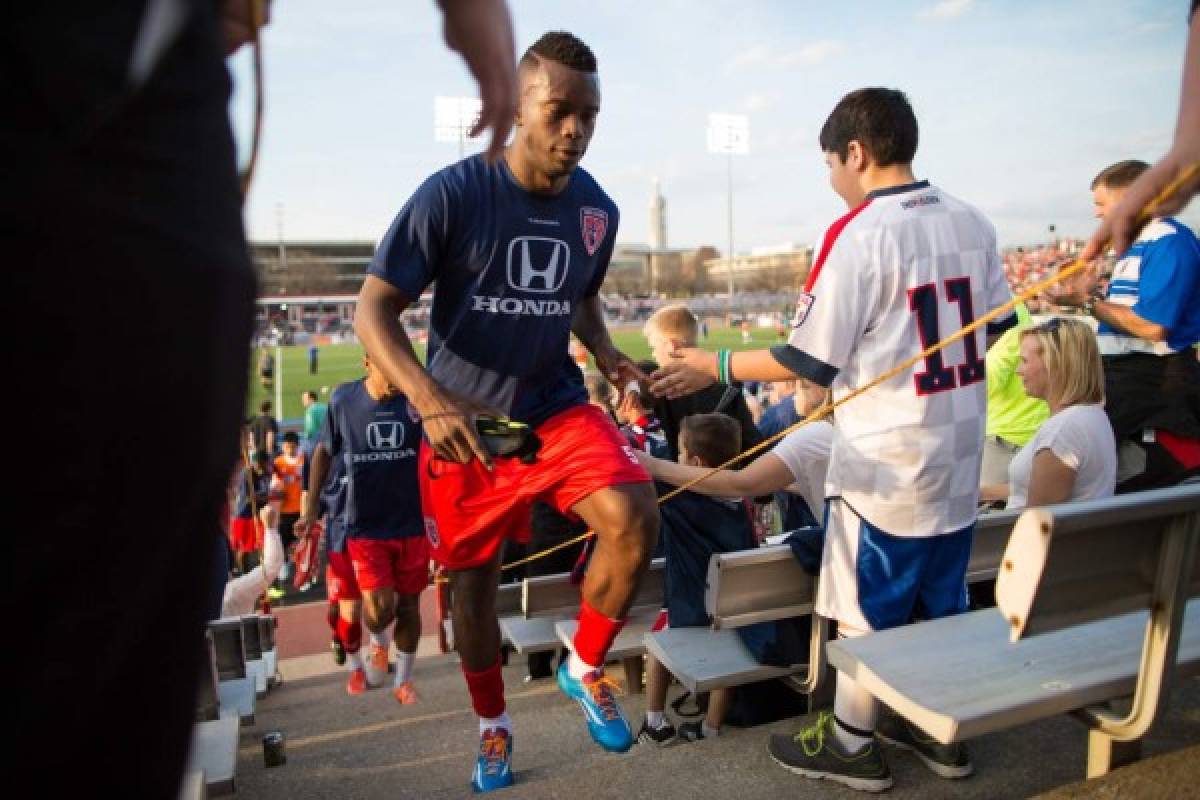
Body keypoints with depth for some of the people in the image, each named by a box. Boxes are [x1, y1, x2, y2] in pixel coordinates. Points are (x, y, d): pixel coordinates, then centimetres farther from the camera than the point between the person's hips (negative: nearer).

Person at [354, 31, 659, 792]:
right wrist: (430, 401, -31)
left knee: (636, 519, -22)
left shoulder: (598, 210, -2)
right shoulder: (452, 194, -16)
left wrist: (607, 353, -3)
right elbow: (374, 309, -15)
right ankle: (493, 725, 37)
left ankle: (585, 670, 6)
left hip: (557, 405, 3)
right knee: (473, 582, 9)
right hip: (461, 421, -2)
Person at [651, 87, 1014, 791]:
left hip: (886, 466, -7)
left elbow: (811, 361, -17)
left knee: (864, 609, 8)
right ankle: (940, 731, 35)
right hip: (960, 460, 7)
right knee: (942, 601, 20)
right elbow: (999, 328, 14)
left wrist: (714, 366, -7)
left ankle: (851, 744, 24)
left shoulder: (859, 234, -17)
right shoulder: (973, 223, 5)